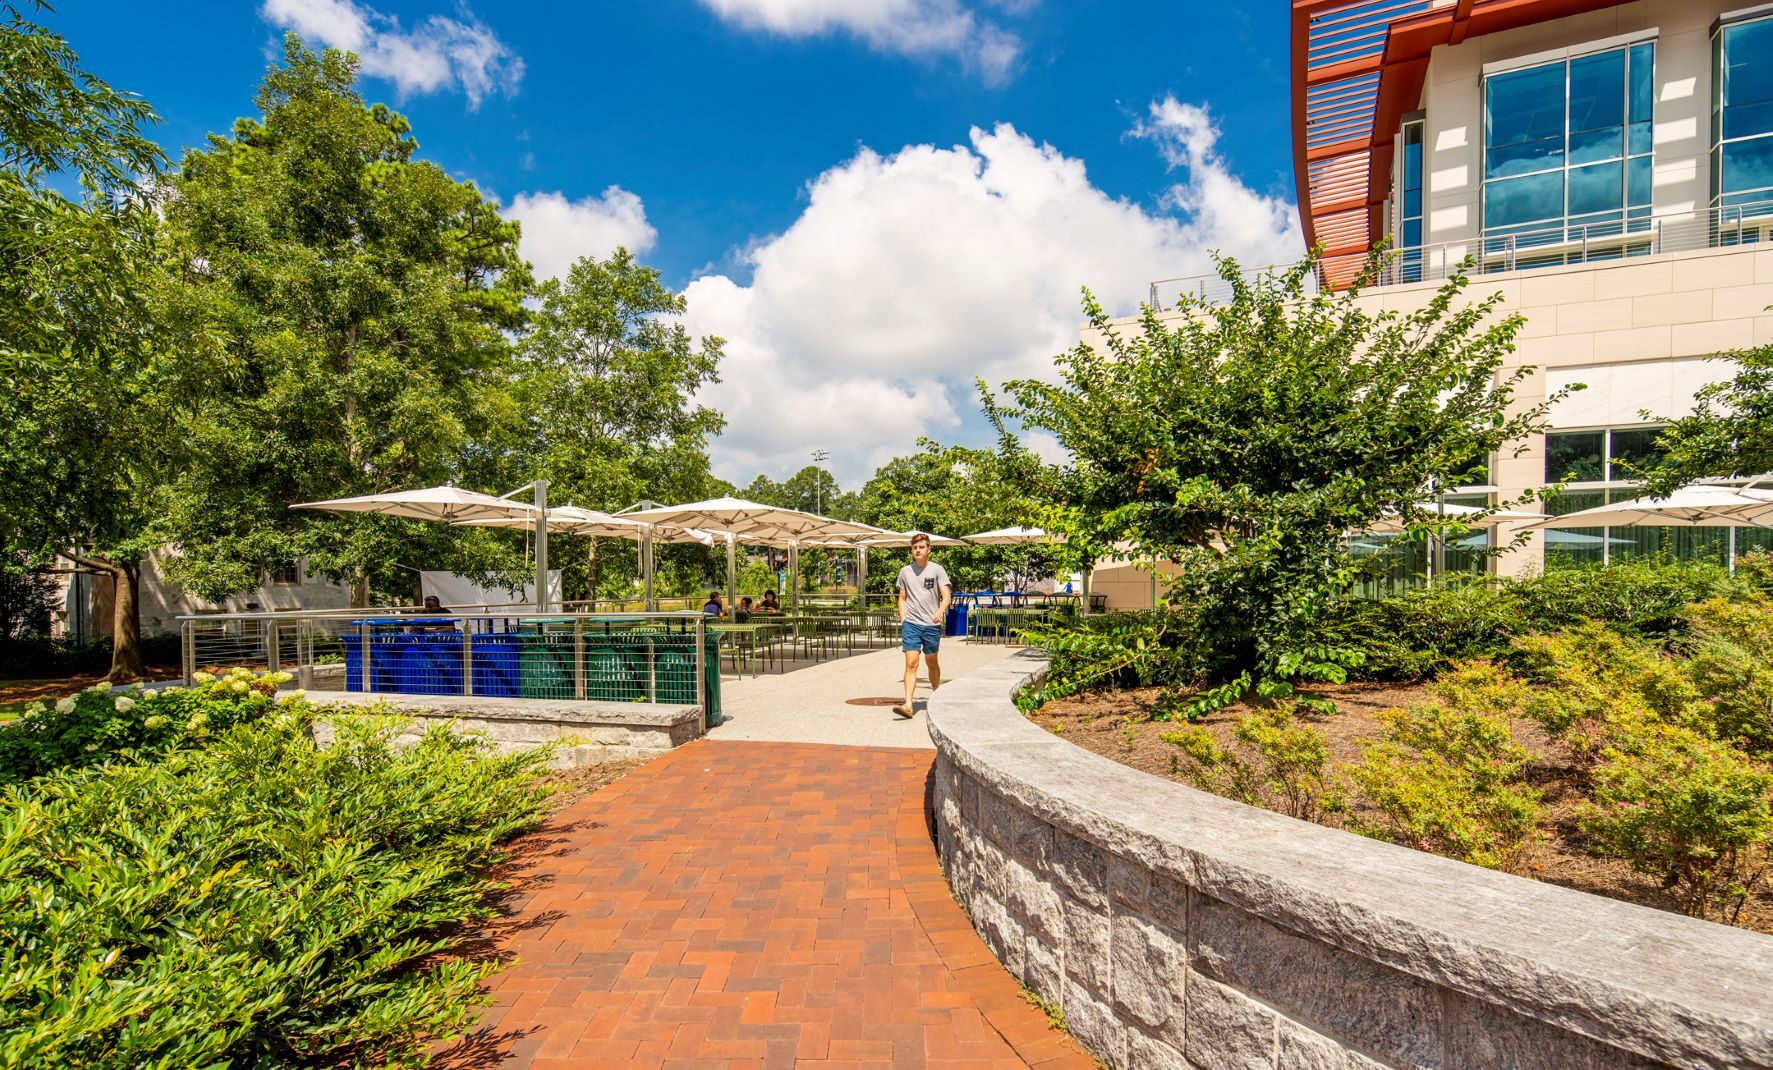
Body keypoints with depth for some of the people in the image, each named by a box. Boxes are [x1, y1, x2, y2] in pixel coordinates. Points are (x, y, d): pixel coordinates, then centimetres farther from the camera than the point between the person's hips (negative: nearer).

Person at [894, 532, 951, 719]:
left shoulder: (937, 570, 1)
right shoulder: (905, 571, 9)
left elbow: (946, 595, -6)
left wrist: (940, 611, -26)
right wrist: (903, 619, 5)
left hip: (932, 624, -1)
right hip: (911, 623, 1)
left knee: (932, 663, 14)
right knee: (911, 663, -10)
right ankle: (908, 705, -16)